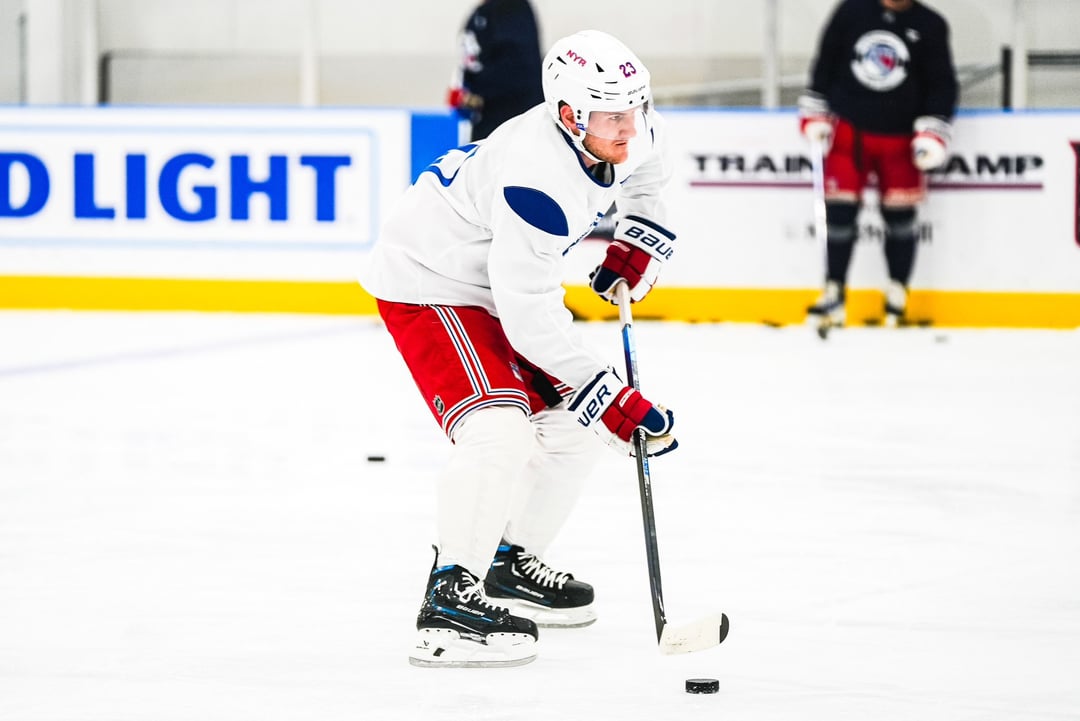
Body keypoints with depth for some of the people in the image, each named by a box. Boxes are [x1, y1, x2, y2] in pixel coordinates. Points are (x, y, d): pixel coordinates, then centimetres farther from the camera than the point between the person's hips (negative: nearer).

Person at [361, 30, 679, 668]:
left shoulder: (632, 132, -10)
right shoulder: (539, 179, -36)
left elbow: (645, 173, 19)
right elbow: (529, 315, -34)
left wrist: (639, 241, 4)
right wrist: (611, 398, -31)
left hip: (501, 274, 10)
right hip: (430, 280, -10)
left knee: (577, 422, 12)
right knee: (501, 434, -27)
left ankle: (510, 564, 28)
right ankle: (449, 600, -23)